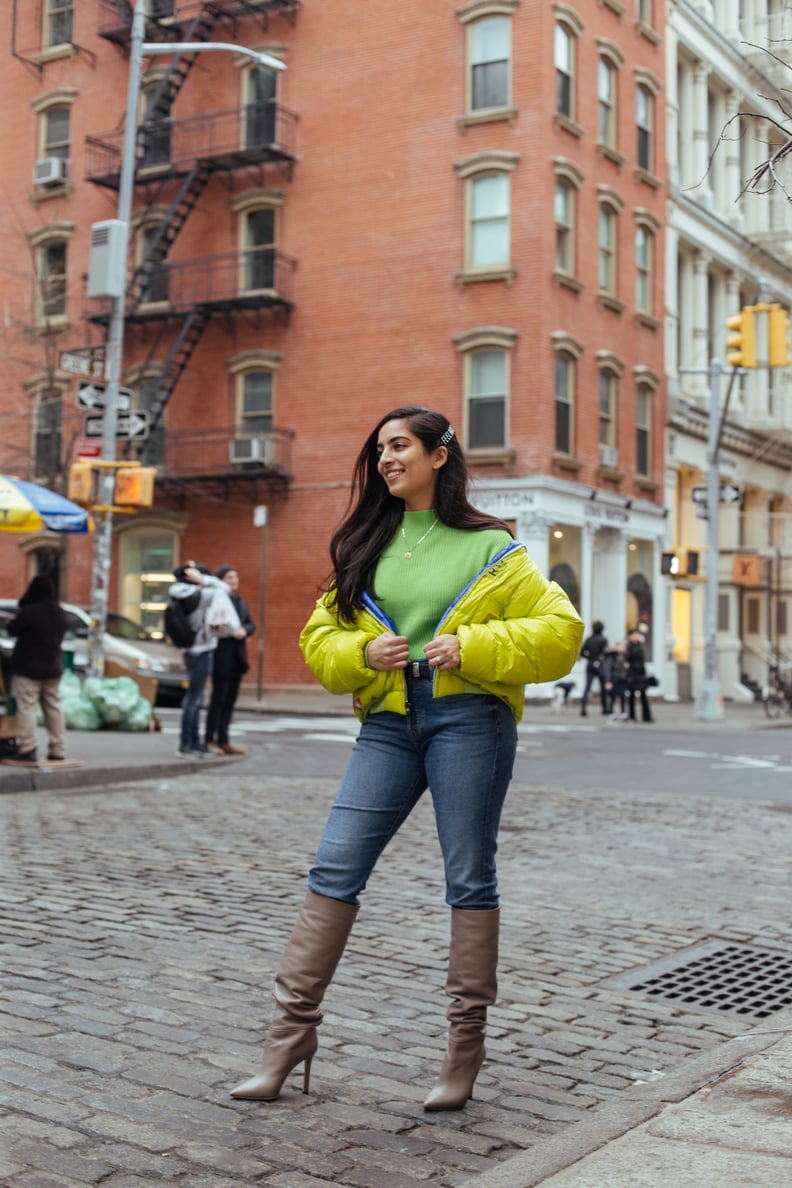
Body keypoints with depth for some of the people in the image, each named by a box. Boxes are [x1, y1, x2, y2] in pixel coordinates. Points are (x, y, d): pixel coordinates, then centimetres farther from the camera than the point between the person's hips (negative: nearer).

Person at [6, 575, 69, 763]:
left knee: (26, 707, -4)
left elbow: (11, 630, -8)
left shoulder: (28, 612, -20)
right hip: (53, 667, 7)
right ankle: (58, 749, 11)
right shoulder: (61, 614, 3)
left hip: (28, 667, -7)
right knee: (53, 707, 11)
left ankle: (27, 749, -8)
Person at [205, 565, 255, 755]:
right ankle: (210, 741, 1)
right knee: (219, 698, -5)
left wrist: (244, 630, -6)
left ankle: (223, 740, 16)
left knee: (230, 699, 10)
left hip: (237, 656, 8)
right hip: (221, 656, -8)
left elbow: (251, 624, 14)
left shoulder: (240, 601, 17)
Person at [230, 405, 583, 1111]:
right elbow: (320, 635, 17)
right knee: (334, 868, -3)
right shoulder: (365, 546, 17)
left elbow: (561, 631, 0)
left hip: (468, 717, -3)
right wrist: (362, 653, -5)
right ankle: (293, 1025, 5)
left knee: (469, 878, 2)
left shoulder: (489, 548, 5)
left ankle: (467, 1041, 14)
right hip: (389, 722, 4)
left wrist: (472, 646, -11)